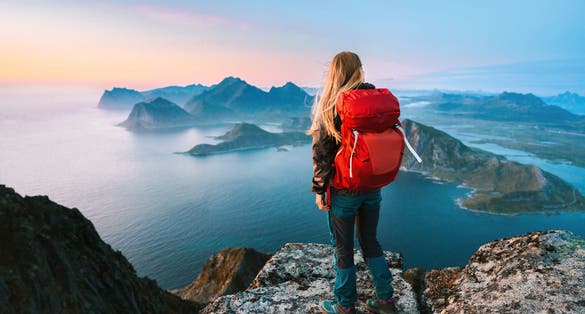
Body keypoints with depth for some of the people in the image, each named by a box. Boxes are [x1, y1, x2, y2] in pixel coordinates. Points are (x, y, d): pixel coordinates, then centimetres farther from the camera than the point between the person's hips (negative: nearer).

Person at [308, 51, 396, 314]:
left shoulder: (330, 106, -14)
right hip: (373, 188, 5)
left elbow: (321, 153, -14)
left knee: (343, 248, 12)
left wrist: (319, 189, -6)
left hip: (344, 191, -5)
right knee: (370, 241, 22)